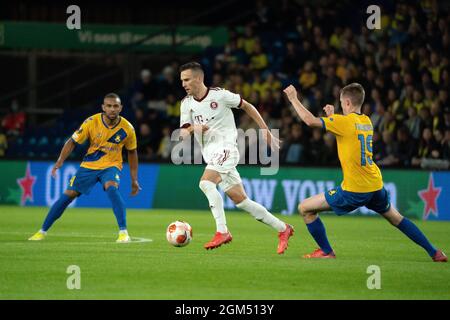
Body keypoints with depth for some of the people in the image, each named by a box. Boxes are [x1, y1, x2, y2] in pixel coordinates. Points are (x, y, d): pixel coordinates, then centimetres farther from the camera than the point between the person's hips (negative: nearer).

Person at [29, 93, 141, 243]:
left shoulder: (127, 129, -13)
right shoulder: (91, 122, -16)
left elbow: (132, 152, 4)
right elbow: (72, 142, -8)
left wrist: (134, 180, 6)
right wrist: (60, 161, -22)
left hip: (111, 166, -1)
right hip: (89, 165, 2)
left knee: (112, 188, -33)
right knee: (68, 195, -3)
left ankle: (123, 233, -32)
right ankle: (42, 232, 13)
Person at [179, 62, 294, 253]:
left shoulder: (220, 95, -6)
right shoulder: (186, 104, 9)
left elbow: (247, 106, 5)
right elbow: (182, 134, 6)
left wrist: (265, 131, 6)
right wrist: (192, 128, -17)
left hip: (225, 148, -6)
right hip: (210, 154, 6)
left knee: (206, 183, -28)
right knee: (240, 200, 4)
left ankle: (222, 231, -25)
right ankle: (283, 229, 14)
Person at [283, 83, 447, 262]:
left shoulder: (344, 121, -13)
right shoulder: (367, 122, 9)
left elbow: (310, 120, -20)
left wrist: (293, 99, -8)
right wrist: (332, 116, 23)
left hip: (354, 190, -7)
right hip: (376, 186, 7)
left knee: (305, 208, 3)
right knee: (396, 218, 26)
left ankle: (326, 252, 7)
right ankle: (434, 252, 24)